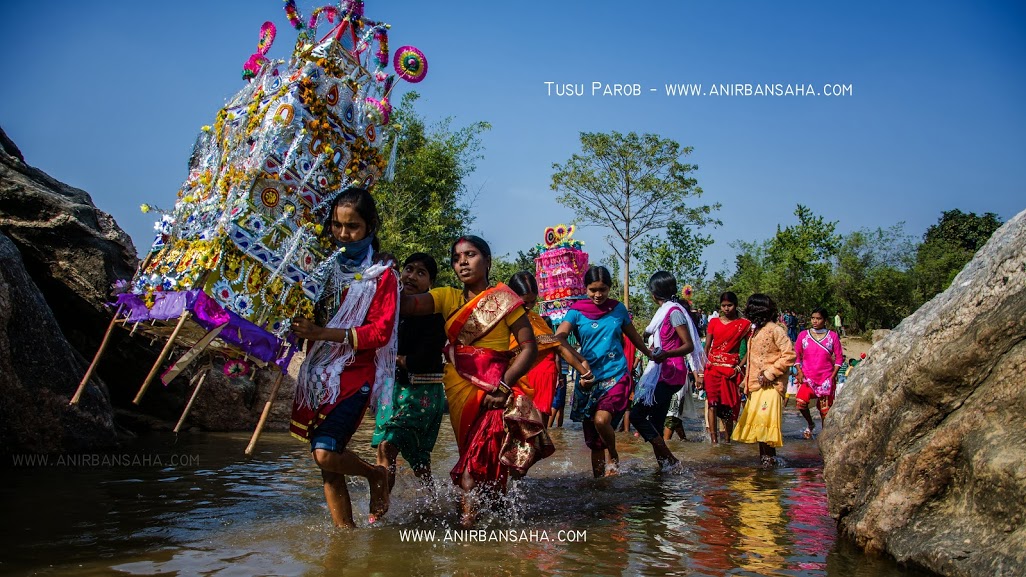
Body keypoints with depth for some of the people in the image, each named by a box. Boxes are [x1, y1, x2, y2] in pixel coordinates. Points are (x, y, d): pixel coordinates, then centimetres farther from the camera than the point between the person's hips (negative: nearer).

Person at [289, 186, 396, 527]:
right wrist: (300, 325, 0)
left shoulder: (382, 274, -3)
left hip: (354, 374, -5)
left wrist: (321, 332, -20)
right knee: (326, 463, 7)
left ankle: (376, 475, 10)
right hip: (317, 373, 6)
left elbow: (380, 332, -12)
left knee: (326, 453, -18)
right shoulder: (325, 265, 12)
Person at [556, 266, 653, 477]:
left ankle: (613, 457, 6)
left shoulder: (618, 308, 6)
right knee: (593, 440, 6)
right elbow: (558, 337, -17)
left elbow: (632, 333, 24)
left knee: (601, 420, -22)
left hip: (615, 375, -1)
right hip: (589, 379, 1)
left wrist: (649, 353, 37)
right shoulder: (577, 312, -1)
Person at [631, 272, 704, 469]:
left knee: (638, 413, -14)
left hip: (670, 374, -10)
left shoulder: (674, 311, -11)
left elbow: (689, 345, -18)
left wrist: (666, 354, -32)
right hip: (662, 373, 10)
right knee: (655, 424, 9)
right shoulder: (664, 311, 16)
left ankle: (669, 459, -10)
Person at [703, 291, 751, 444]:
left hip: (731, 368, -1)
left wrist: (740, 367, -9)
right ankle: (713, 438, -13)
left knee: (728, 404, 4)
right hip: (712, 366, 1)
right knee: (712, 401, -11)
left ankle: (728, 438, 18)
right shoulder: (714, 322, 9)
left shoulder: (744, 324, 3)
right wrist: (702, 369, 2)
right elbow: (706, 347, 9)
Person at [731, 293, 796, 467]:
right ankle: (764, 455, 12)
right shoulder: (754, 331, 18)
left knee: (765, 419, -14)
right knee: (755, 420, 6)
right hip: (756, 385, 9)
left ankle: (770, 456, -6)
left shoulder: (775, 330, -8)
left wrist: (770, 373, -16)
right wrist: (747, 381, 20)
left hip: (771, 385, -9)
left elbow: (790, 355, -14)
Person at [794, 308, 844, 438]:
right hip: (807, 377, 0)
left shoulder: (833, 336, 1)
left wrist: (833, 376, -7)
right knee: (801, 402, -18)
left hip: (826, 378, 0)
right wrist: (799, 372, -6)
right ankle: (810, 425, 9)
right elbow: (796, 355, 7)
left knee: (825, 408, 4)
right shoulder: (803, 335, 2)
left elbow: (839, 357, 2)